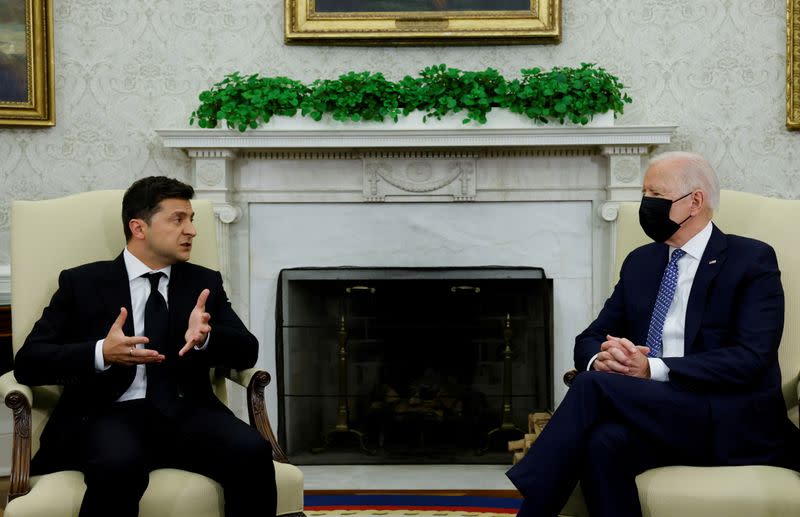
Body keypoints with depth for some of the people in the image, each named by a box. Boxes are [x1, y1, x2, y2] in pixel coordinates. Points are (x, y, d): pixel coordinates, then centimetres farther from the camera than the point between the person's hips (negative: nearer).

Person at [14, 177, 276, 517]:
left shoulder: (205, 282, 18)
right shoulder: (83, 282, 9)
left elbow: (247, 352, 9)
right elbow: (28, 363, 2)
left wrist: (206, 337, -14)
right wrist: (101, 353, -17)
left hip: (185, 413, 3)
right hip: (110, 414, -3)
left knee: (253, 452, -28)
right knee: (119, 465, -38)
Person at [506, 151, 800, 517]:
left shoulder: (752, 260, 1)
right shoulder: (640, 262, 18)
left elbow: (751, 359, -12)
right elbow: (589, 339, 16)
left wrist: (654, 369, -21)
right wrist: (601, 358, -10)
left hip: (729, 422, -4)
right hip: (652, 411, 4)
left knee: (595, 387, -28)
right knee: (602, 440, -33)